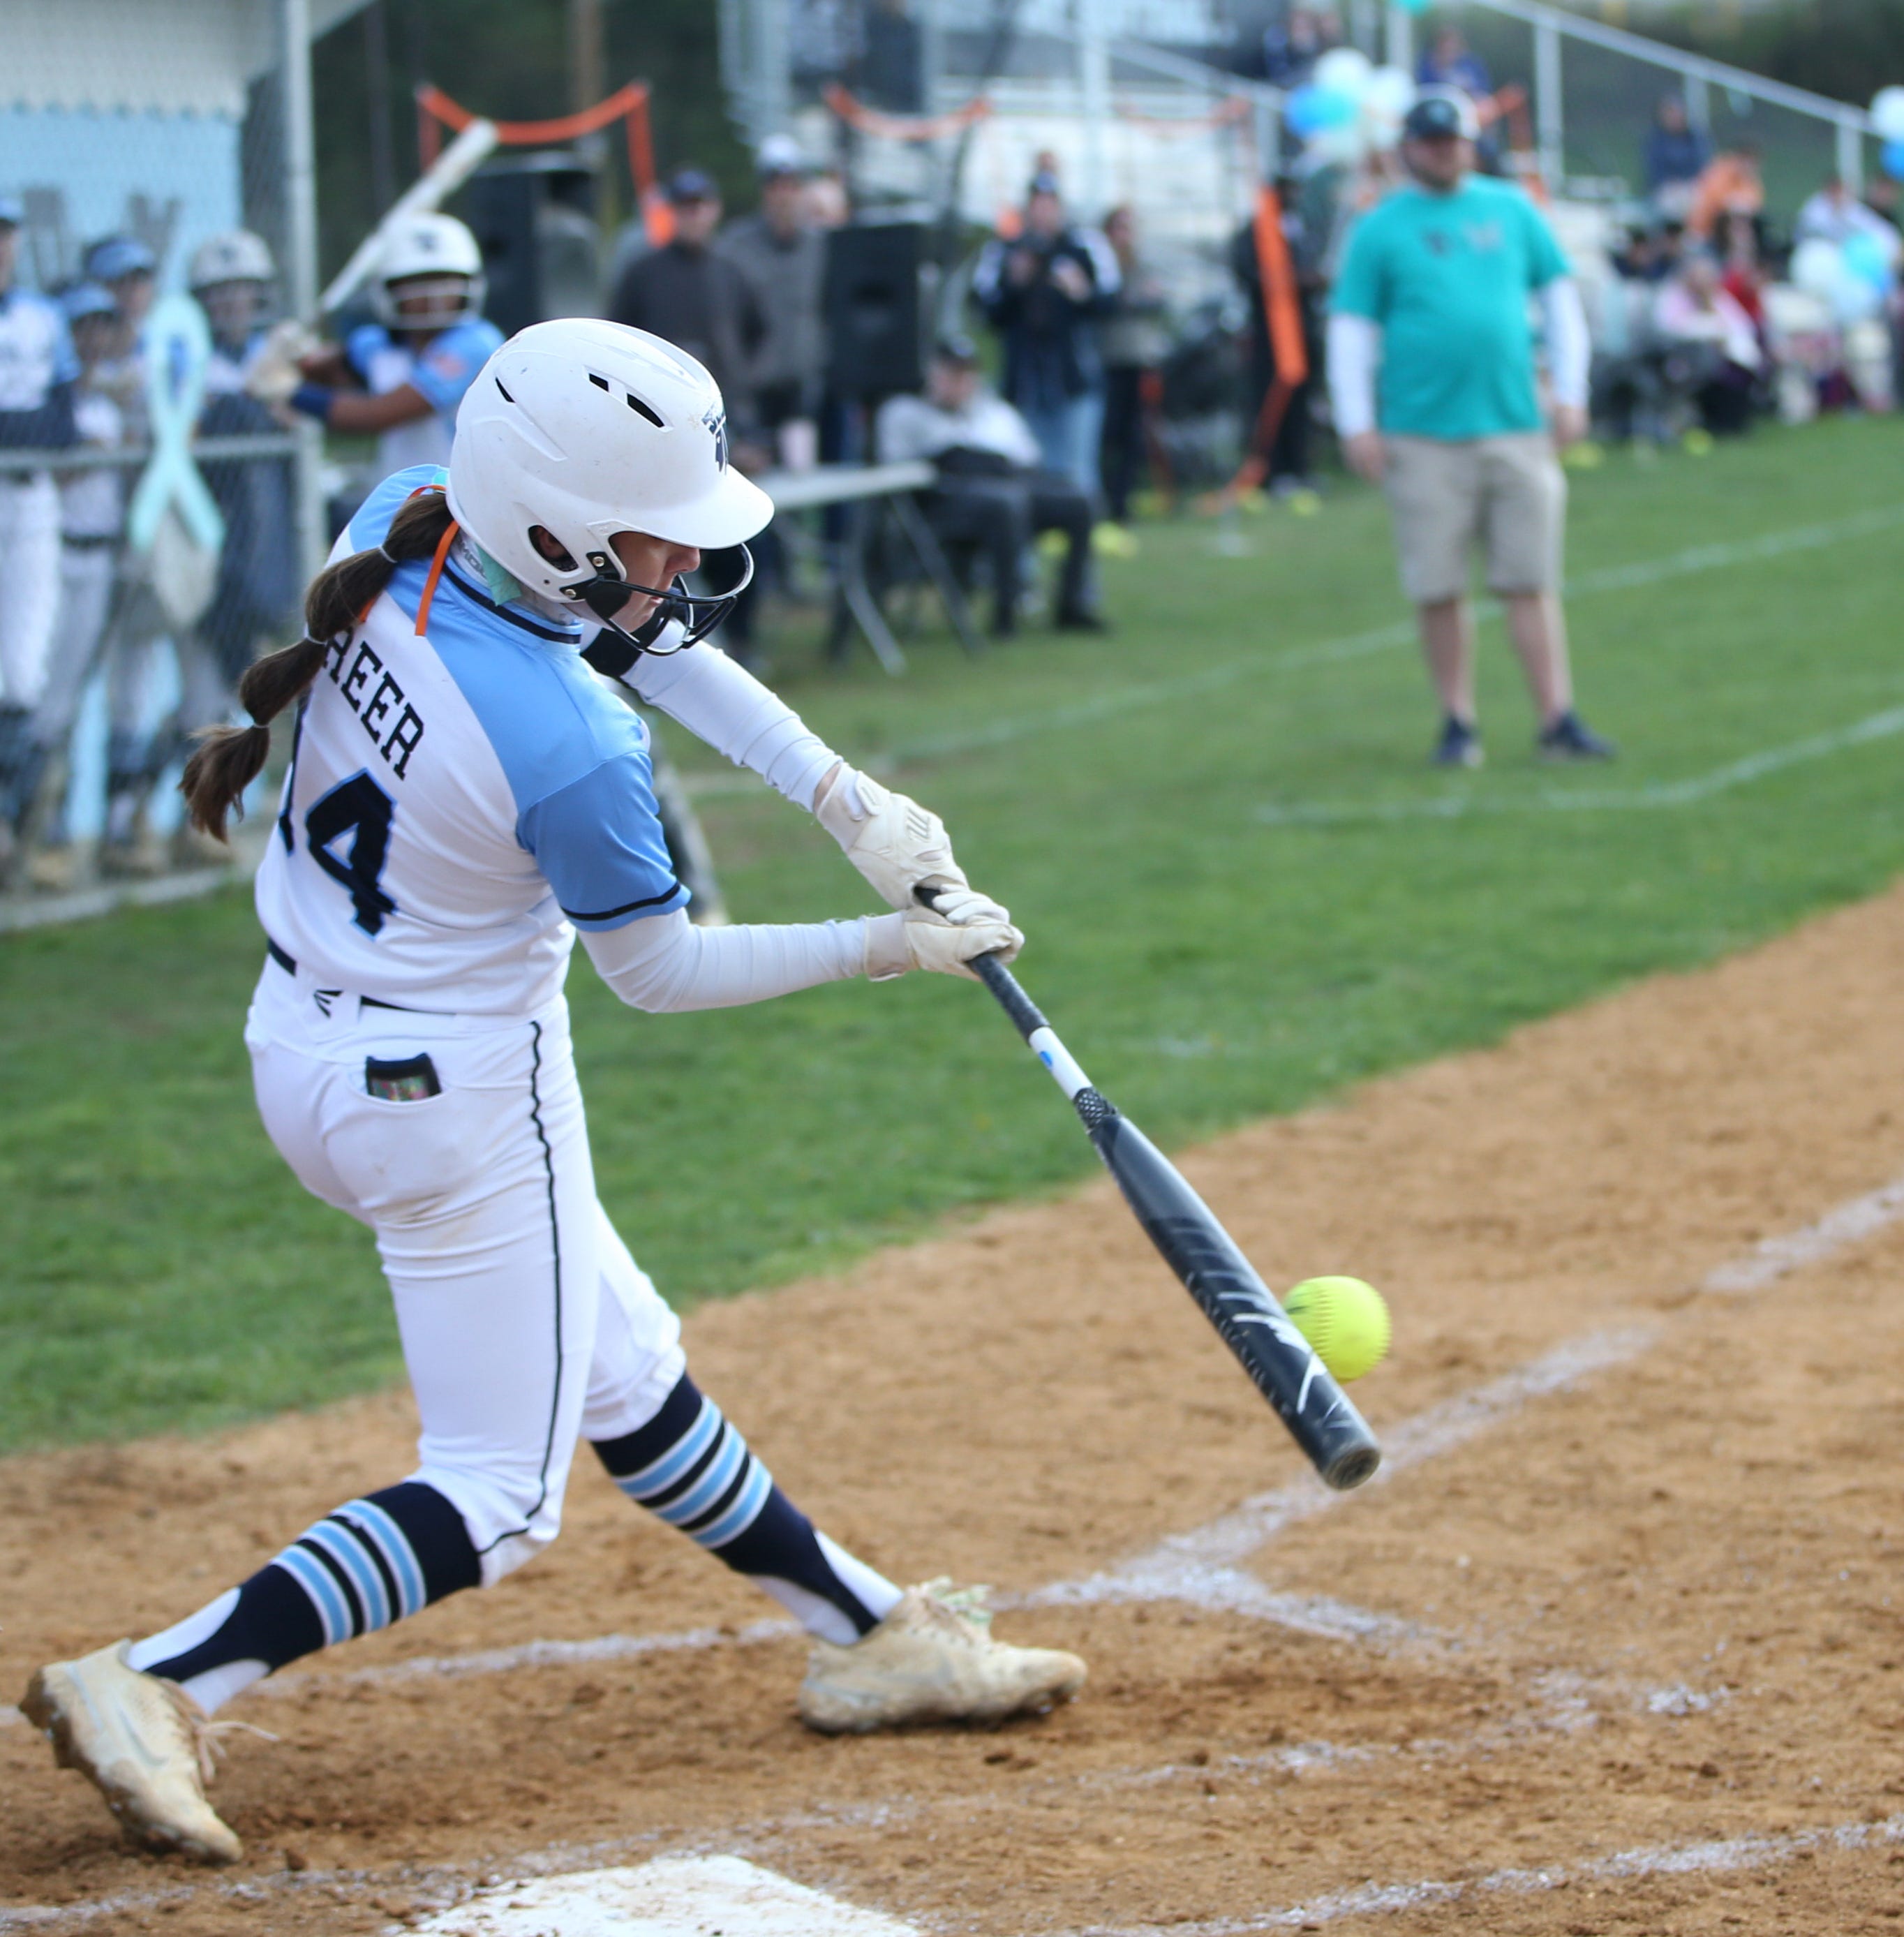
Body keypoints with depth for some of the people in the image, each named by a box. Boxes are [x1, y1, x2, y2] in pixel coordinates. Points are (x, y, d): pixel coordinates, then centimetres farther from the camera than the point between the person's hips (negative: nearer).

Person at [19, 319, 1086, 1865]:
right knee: (496, 1495, 5)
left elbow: (645, 630, 4)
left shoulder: (394, 531, -10)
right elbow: (661, 972, -14)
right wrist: (887, 947, -4)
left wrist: (841, 792, -2)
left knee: (627, 1379, 21)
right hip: (457, 1097, -9)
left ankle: (873, 1637, 37)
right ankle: (154, 1687, -4)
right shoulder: (568, 749, -31)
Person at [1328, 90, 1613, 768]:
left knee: (1531, 583, -1)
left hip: (1516, 430, 2)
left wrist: (1570, 393, 7)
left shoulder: (1511, 210, 11)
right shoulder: (1380, 229, 4)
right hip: (1423, 438, -2)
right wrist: (1356, 423, -5)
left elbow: (1560, 297, 15)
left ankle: (1558, 719, 0)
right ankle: (1458, 722, 10)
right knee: (1439, 590, -1)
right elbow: (1350, 329, 4)